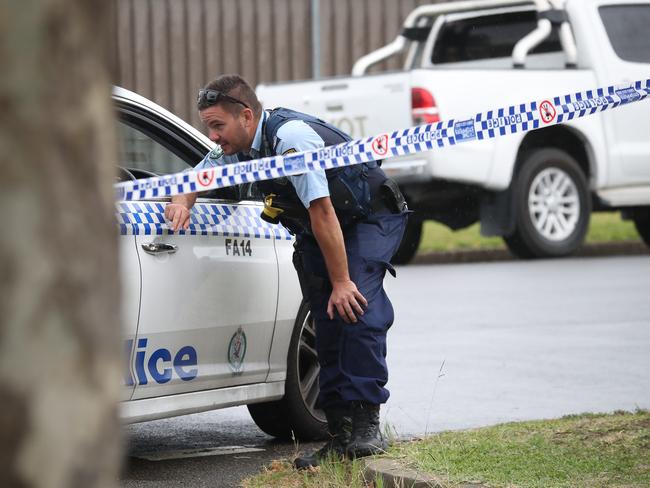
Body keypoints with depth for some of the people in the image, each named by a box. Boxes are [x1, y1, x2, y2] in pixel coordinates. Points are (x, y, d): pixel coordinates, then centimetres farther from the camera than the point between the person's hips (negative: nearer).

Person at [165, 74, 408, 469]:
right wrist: (184, 202, -11)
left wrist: (342, 282, -28)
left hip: (372, 218, -8)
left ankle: (366, 424, -28)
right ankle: (342, 433, -1)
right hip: (314, 232, 8)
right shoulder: (238, 145, -5)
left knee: (356, 306, -26)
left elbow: (322, 211, -31)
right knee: (328, 324, -1)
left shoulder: (291, 137, -32)